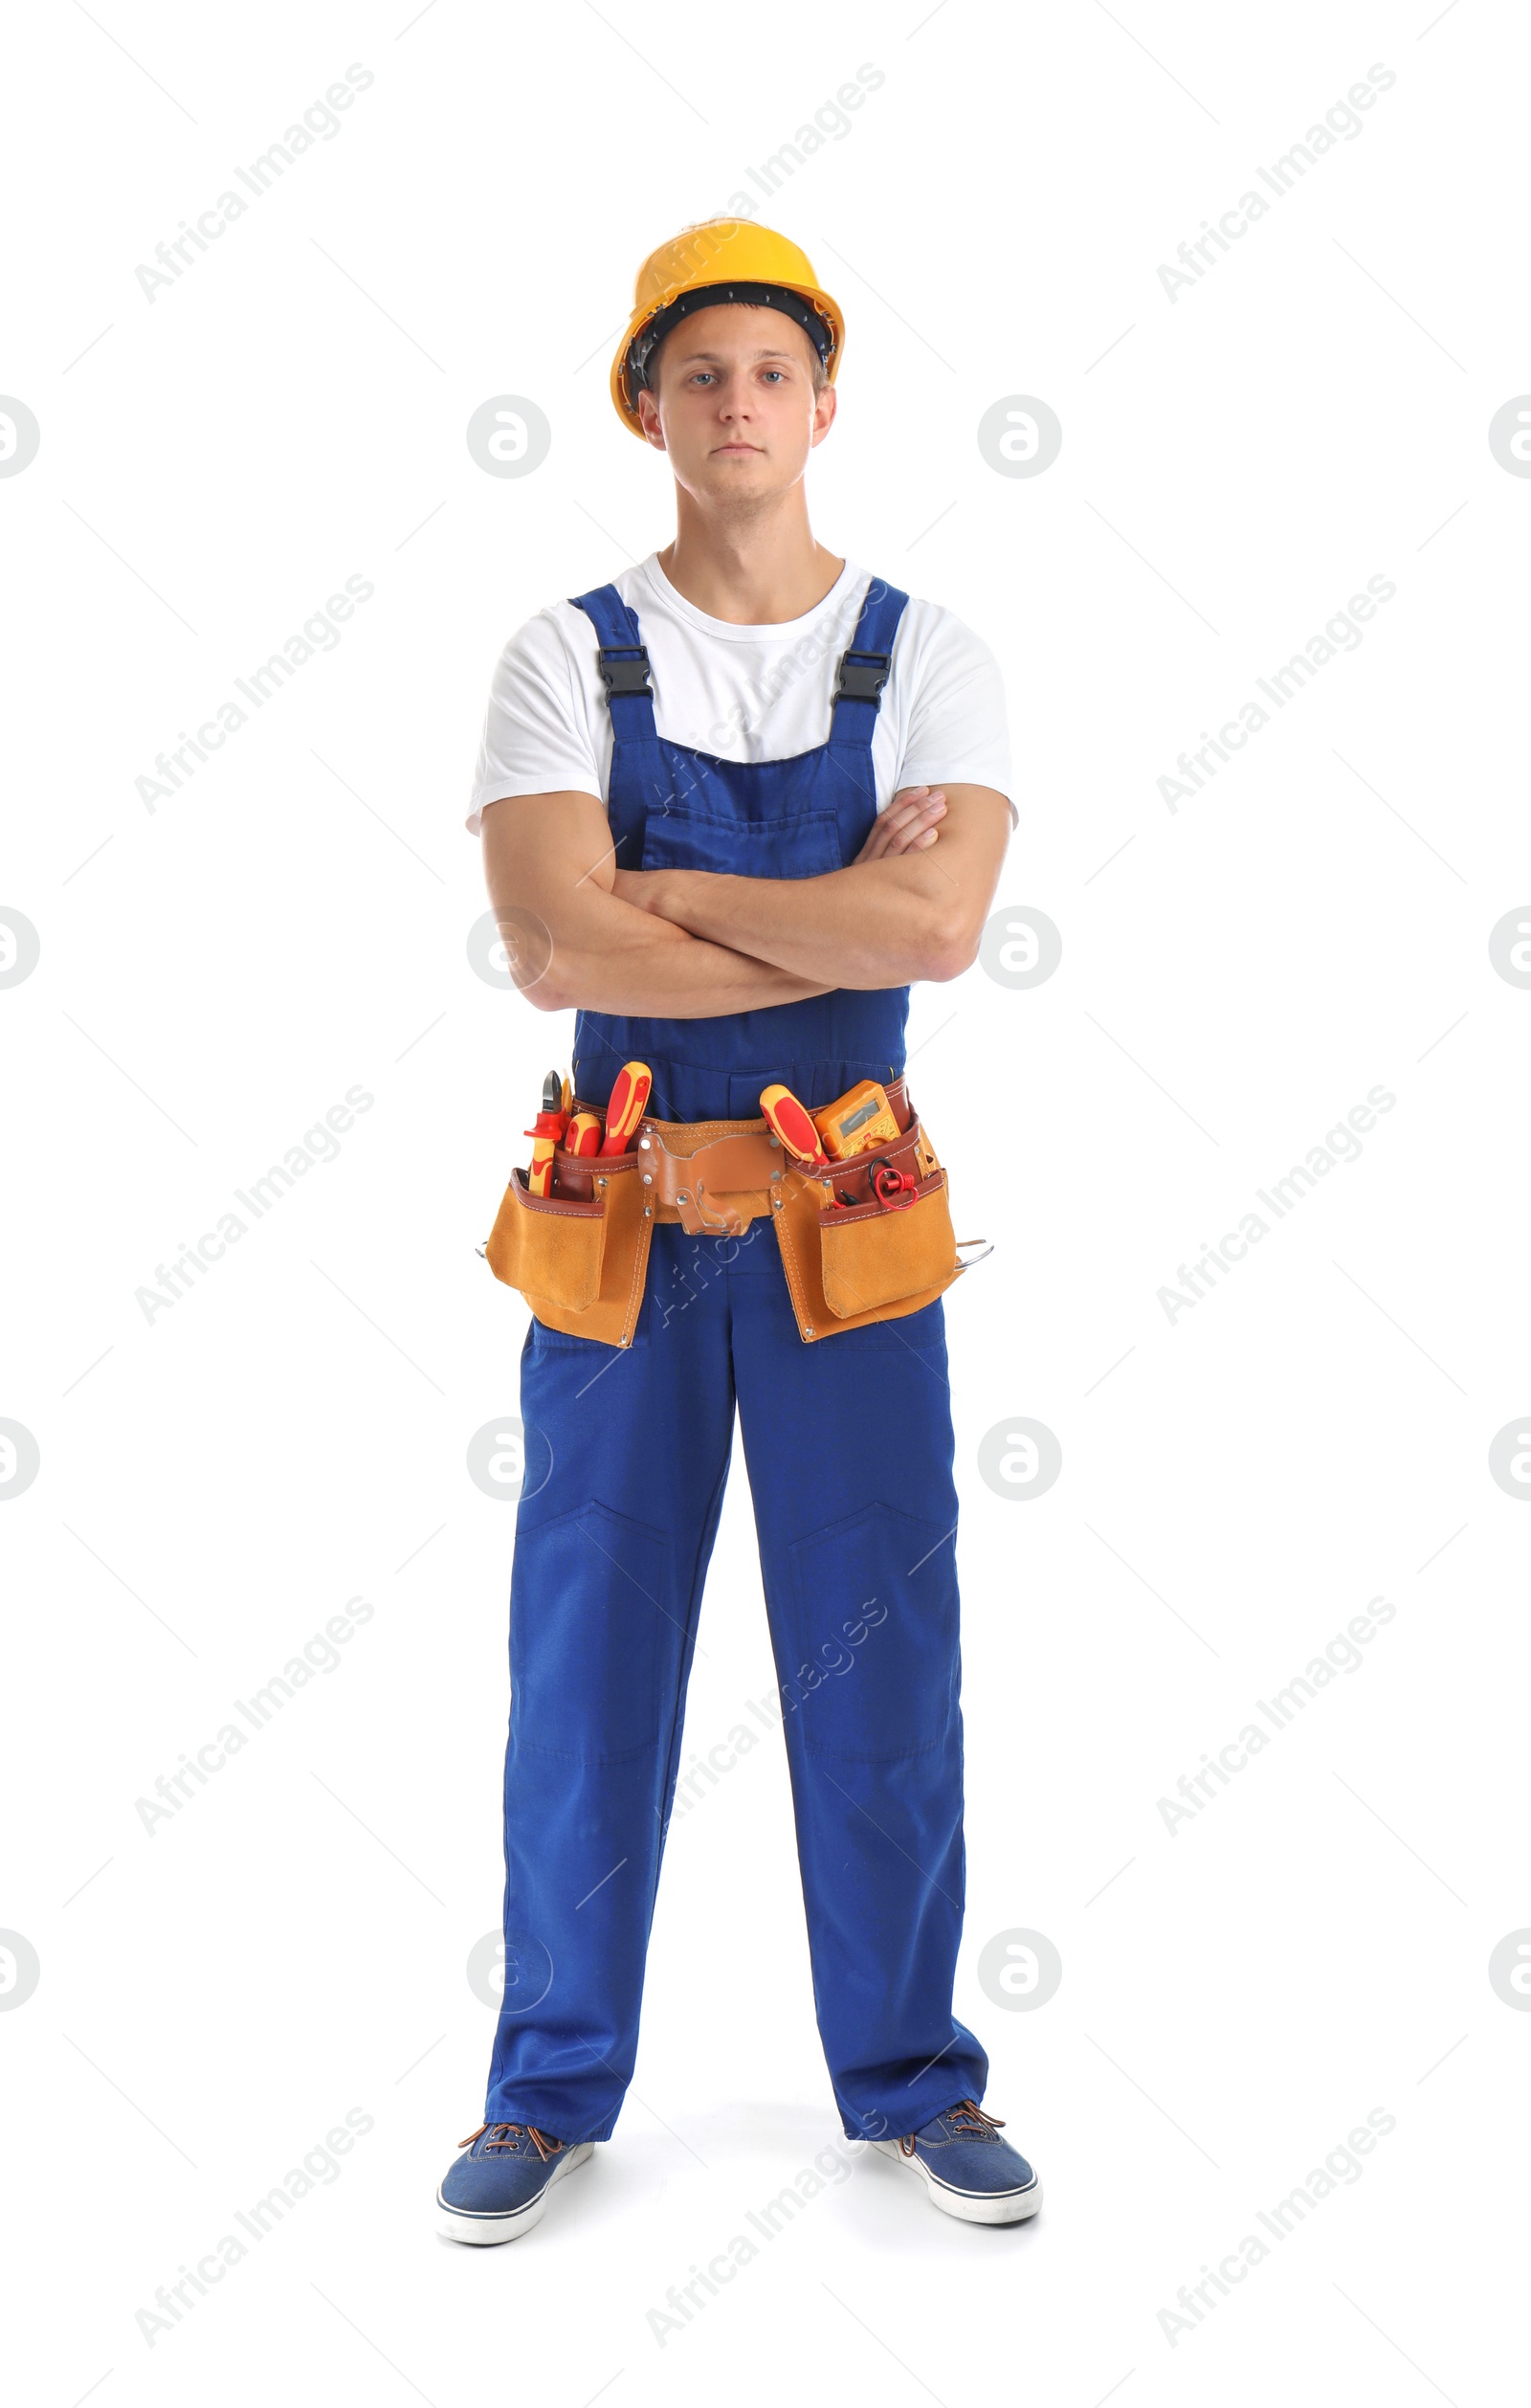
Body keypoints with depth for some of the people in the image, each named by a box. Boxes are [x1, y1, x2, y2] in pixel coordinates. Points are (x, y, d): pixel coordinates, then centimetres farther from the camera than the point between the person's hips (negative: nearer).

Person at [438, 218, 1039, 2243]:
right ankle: (555, 2086, 22)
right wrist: (849, 919, -13)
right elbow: (554, 953, -15)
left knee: (879, 1656, 7)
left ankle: (909, 2077, 24)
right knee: (587, 1648, 6)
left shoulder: (931, 663, 1)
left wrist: (661, 887, -13)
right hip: (622, 1216, 0)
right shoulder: (568, 659, -1)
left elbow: (940, 928, -16)